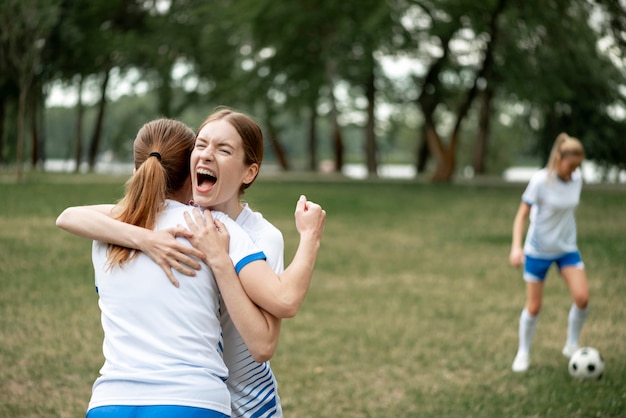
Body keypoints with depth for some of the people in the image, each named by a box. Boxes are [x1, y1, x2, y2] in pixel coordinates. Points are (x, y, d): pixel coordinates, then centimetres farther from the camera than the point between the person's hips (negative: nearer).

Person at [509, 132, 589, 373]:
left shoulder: (577, 179, -4)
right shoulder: (541, 180, -18)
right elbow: (522, 215, -16)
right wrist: (516, 247, -27)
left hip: (567, 248, 4)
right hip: (538, 250, -4)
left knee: (582, 297, -14)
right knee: (534, 307, 2)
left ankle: (572, 345, 8)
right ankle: (523, 353, 24)